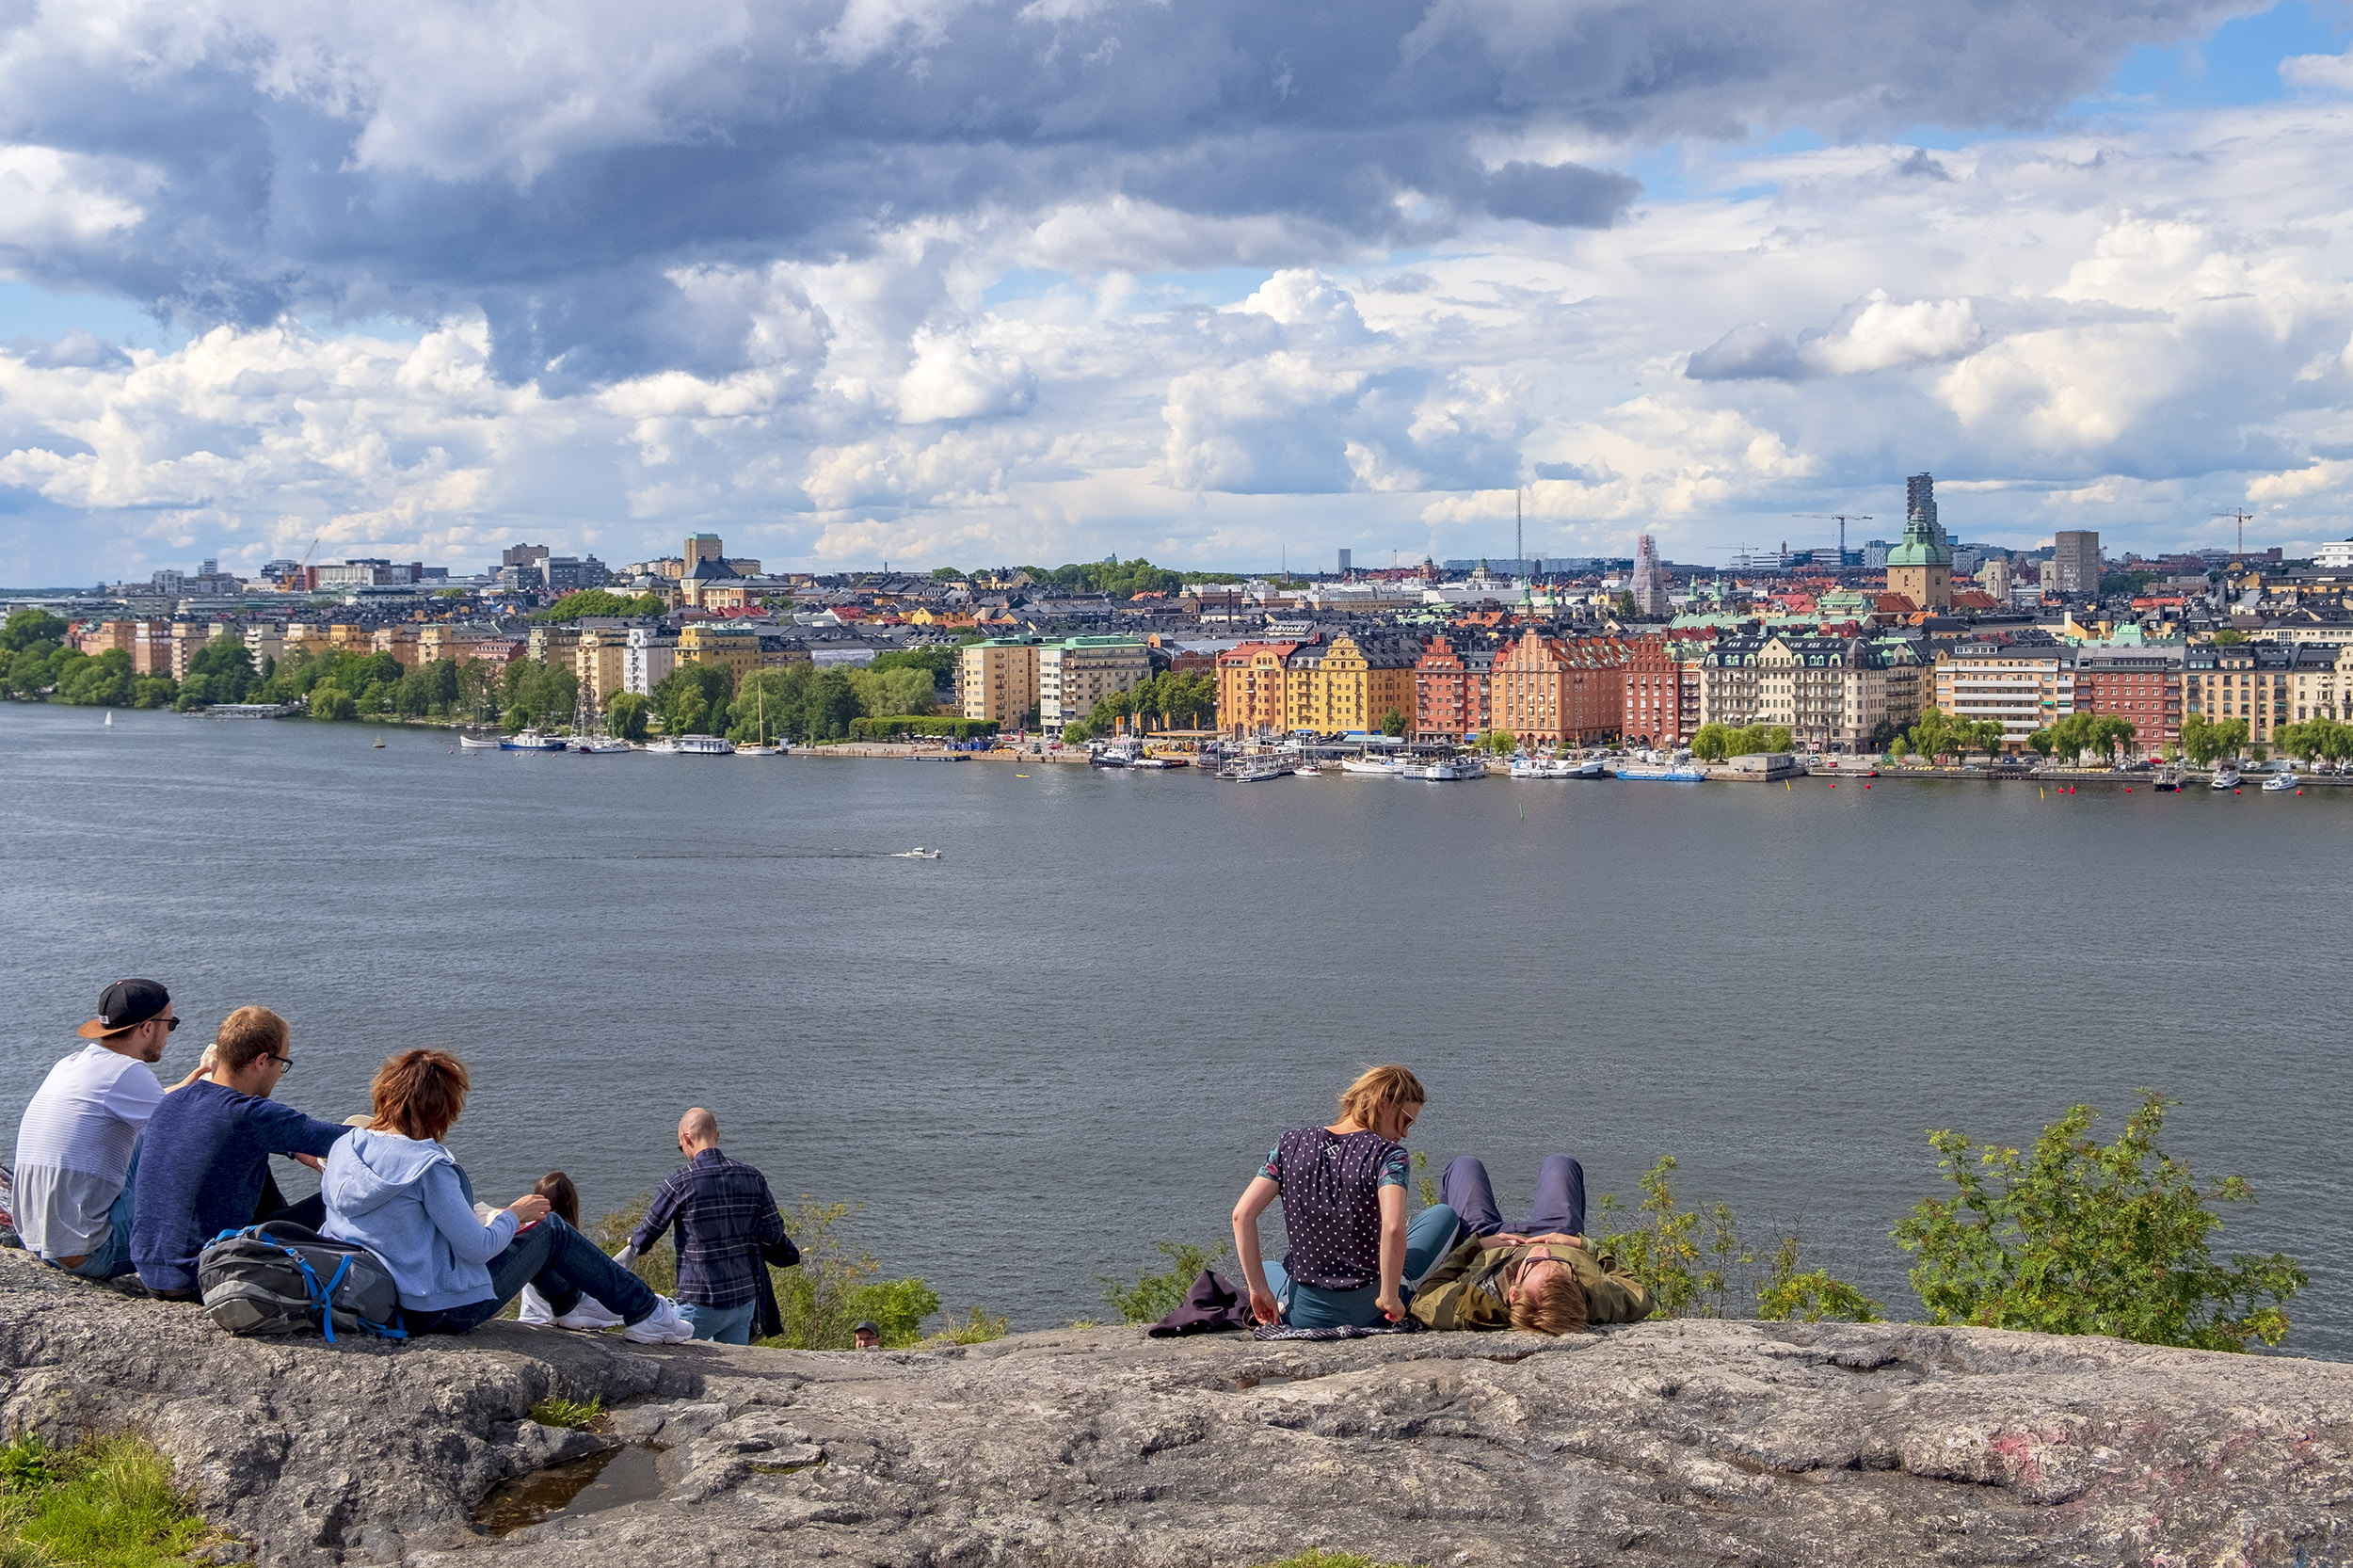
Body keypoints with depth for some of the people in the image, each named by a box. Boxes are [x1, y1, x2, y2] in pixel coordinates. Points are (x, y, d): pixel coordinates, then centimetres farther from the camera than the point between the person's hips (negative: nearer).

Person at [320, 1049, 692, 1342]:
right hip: (443, 1310, -8)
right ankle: (644, 1313, 25)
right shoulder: (427, 1165, -25)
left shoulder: (344, 1148, -3)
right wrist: (514, 1214, -2)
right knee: (549, 1229, 13)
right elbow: (477, 1249, -23)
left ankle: (573, 1303, 51)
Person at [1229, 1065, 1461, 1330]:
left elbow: (1242, 1213, -8)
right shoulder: (1387, 1154, -14)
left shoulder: (1292, 1144, -1)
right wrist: (1389, 1297, -19)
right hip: (1367, 1313, -4)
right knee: (1444, 1215, 18)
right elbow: (1393, 1228, -30)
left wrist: (1259, 1290, -3)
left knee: (1263, 1267, 41)